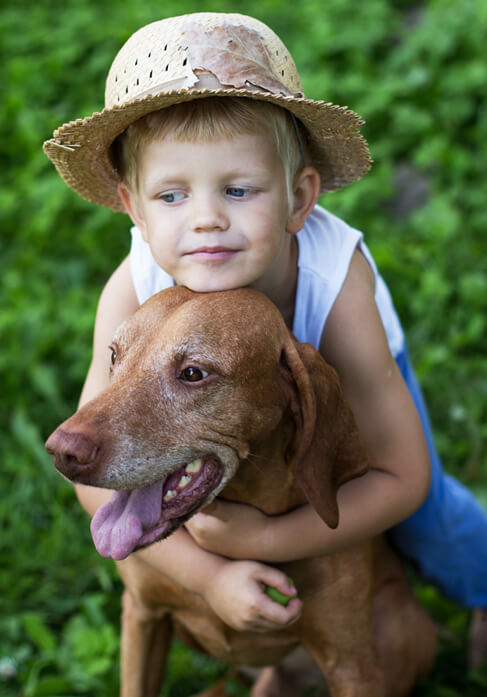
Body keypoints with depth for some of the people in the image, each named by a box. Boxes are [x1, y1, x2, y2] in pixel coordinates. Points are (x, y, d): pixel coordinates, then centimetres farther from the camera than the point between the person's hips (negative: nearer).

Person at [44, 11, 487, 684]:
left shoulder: (334, 282, -45)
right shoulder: (132, 292, -41)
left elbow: (401, 478, -36)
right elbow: (96, 471, -33)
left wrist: (264, 542, -44)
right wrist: (209, 575, -41)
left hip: (347, 362, -1)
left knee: (424, 514, 4)